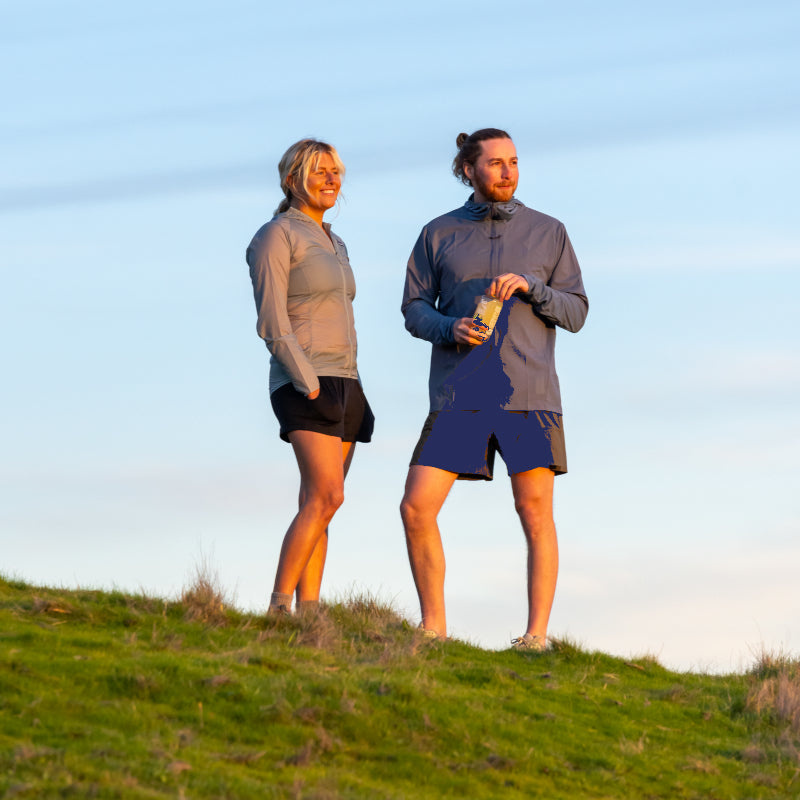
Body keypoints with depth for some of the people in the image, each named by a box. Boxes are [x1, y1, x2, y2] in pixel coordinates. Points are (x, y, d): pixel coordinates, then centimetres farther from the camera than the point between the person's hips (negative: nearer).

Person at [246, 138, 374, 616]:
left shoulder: (334, 245, 20)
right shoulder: (276, 236, -6)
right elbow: (273, 324, -13)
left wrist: (351, 394, 16)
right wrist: (311, 385, -20)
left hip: (342, 385, 8)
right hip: (303, 386, -8)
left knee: (319, 506, 2)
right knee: (327, 497, -20)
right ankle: (278, 610, -19)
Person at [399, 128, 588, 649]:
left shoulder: (549, 233, 7)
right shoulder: (439, 235, 9)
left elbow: (575, 313, 4)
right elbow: (415, 309, 8)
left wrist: (530, 287, -15)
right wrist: (451, 328, -13)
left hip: (529, 392, -1)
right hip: (460, 393, 1)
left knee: (535, 513, -6)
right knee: (417, 508, -7)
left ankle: (537, 632, 1)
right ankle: (433, 626, 5)